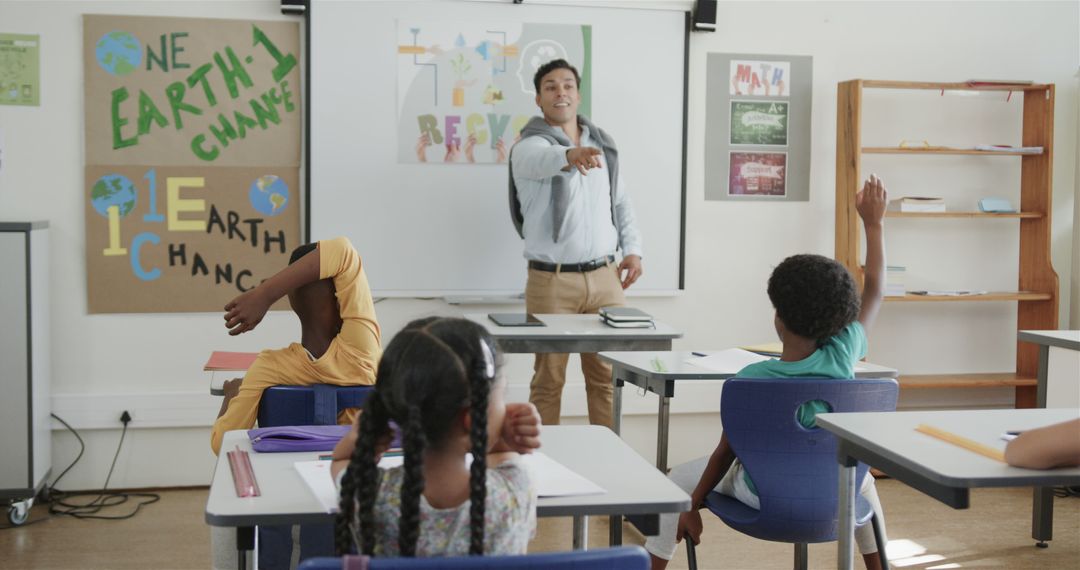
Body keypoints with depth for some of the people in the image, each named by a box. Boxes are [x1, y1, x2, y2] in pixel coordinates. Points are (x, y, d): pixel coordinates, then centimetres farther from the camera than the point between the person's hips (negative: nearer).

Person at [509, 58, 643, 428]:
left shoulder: (603, 144, 14)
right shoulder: (529, 146, -5)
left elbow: (621, 201, 21)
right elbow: (544, 159, -30)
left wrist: (633, 249, 8)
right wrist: (570, 155, -52)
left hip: (604, 276, 5)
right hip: (552, 280, -4)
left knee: (607, 375, 6)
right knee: (548, 379, 2)